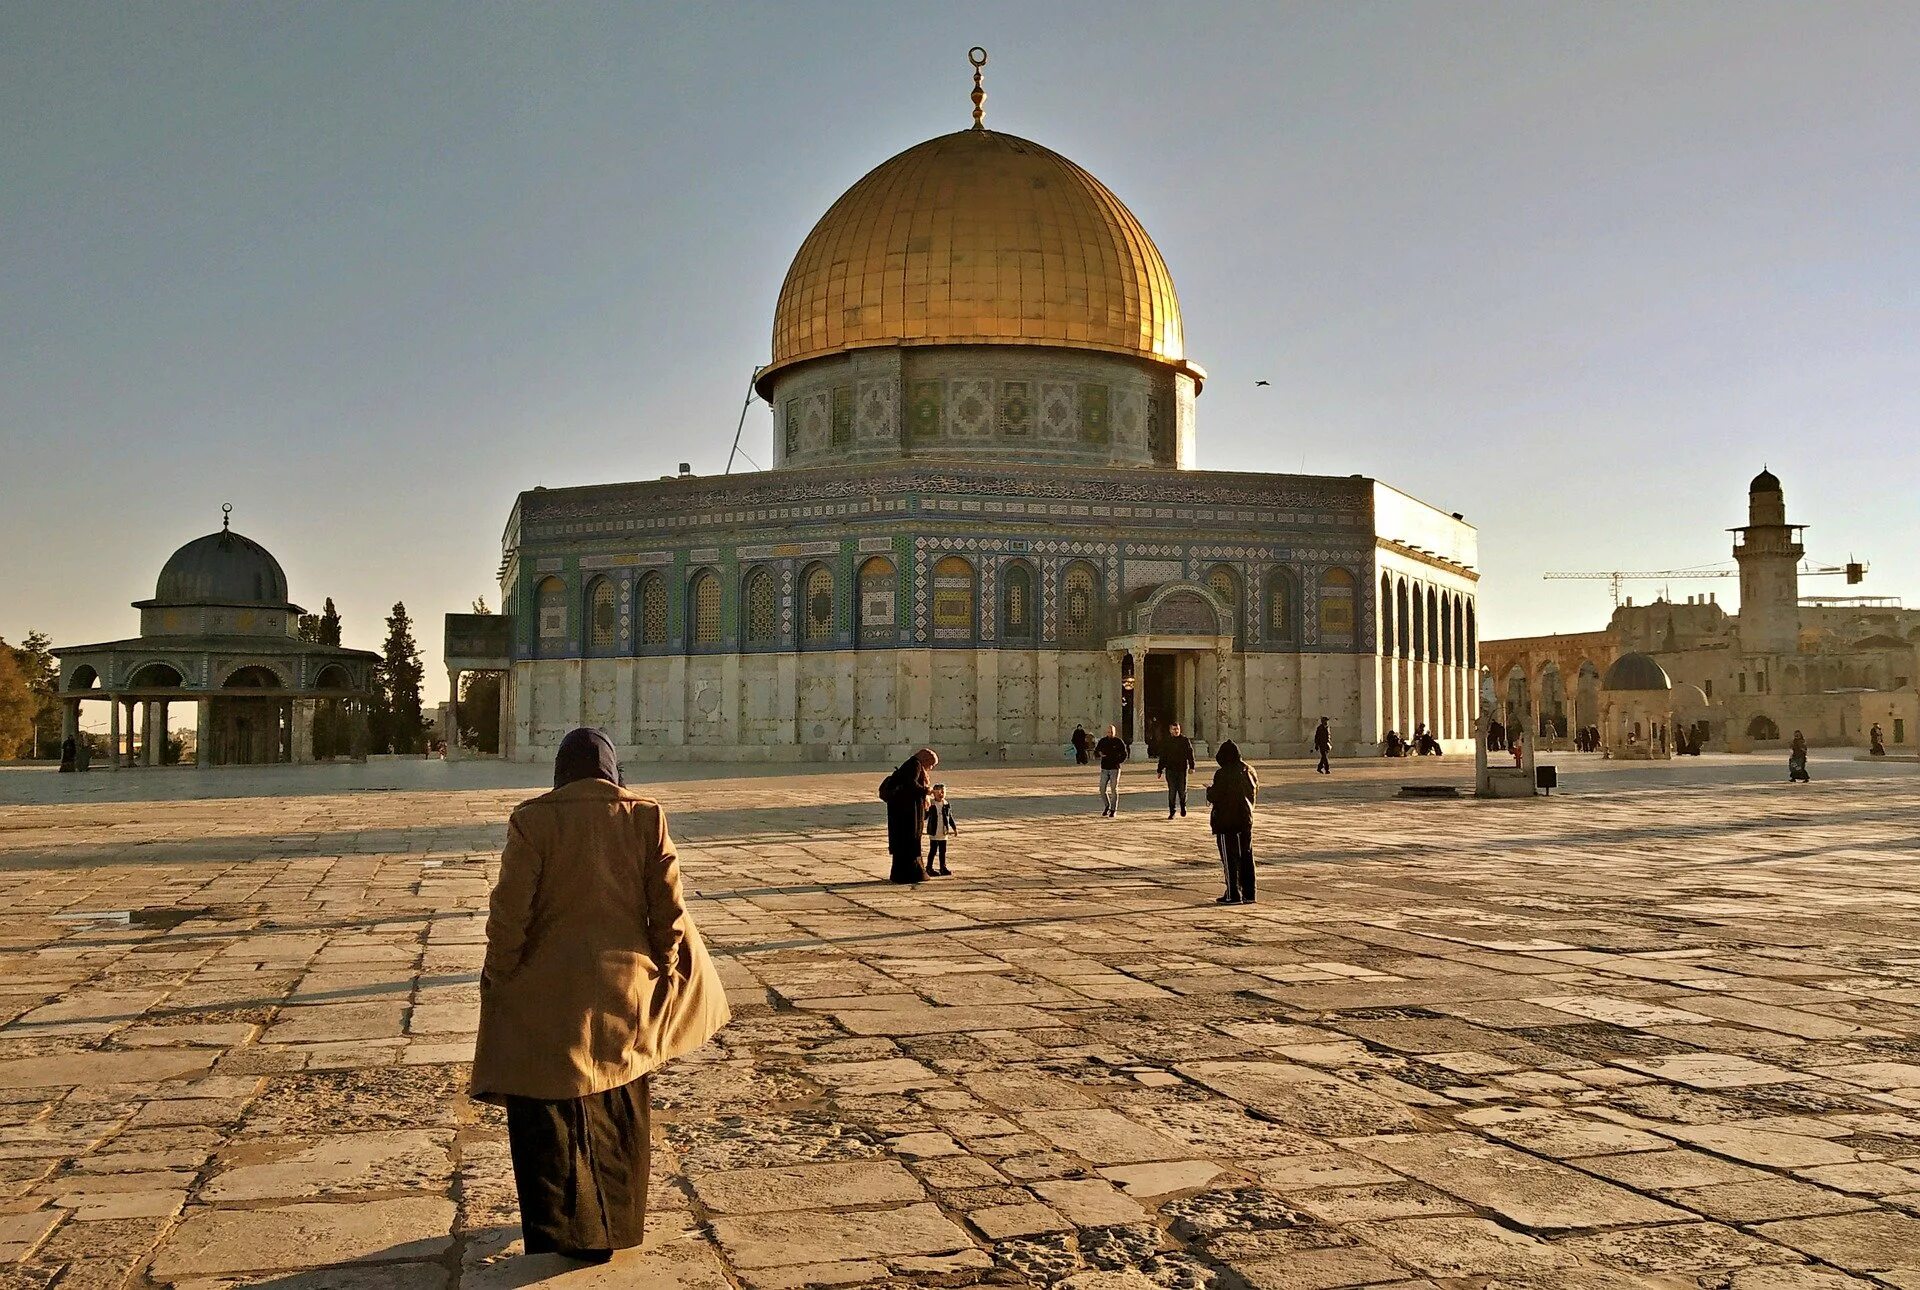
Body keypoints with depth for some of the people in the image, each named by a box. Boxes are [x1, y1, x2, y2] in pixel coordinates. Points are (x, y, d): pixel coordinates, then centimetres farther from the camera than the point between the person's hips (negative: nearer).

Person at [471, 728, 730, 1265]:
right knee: (619, 1111, 19)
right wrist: (662, 972, 8)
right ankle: (617, 1223, 32)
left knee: (550, 1118, 12)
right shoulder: (645, 815, -4)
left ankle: (568, 1230, 16)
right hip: (625, 989, 3)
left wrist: (497, 978, 1)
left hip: (547, 994, -3)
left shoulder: (533, 819, -10)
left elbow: (510, 910, -11)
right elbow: (669, 907, -4)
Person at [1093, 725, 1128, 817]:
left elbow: (1124, 755, 3)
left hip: (1115, 768, -3)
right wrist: (1099, 754, -12)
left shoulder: (1119, 742, 0)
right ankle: (1106, 806, 19)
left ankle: (1114, 809, 3)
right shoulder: (1103, 741, 7)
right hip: (1104, 768, 3)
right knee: (1102, 789, -1)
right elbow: (1095, 752, 12)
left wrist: (1117, 761, -13)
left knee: (1114, 789, -3)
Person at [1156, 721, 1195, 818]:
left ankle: (1183, 806, 28)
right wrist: (1159, 770, 12)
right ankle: (1172, 812, 6)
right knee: (1172, 791, -2)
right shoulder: (1165, 741, 8)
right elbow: (1162, 757, 13)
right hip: (1170, 770, 1)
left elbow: (1190, 754, 1)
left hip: (1182, 769, -1)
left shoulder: (1185, 740, 3)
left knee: (1182, 790, 1)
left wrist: (1191, 766, -9)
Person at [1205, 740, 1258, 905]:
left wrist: (1209, 789, 3)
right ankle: (1248, 894, 17)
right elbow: (1255, 789, 14)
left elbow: (1215, 797, -18)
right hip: (1246, 819, 7)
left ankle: (1233, 895, 1)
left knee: (1229, 859, 0)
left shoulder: (1222, 774, -18)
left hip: (1226, 822, -7)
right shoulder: (1249, 771, 3)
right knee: (1246, 857, 13)